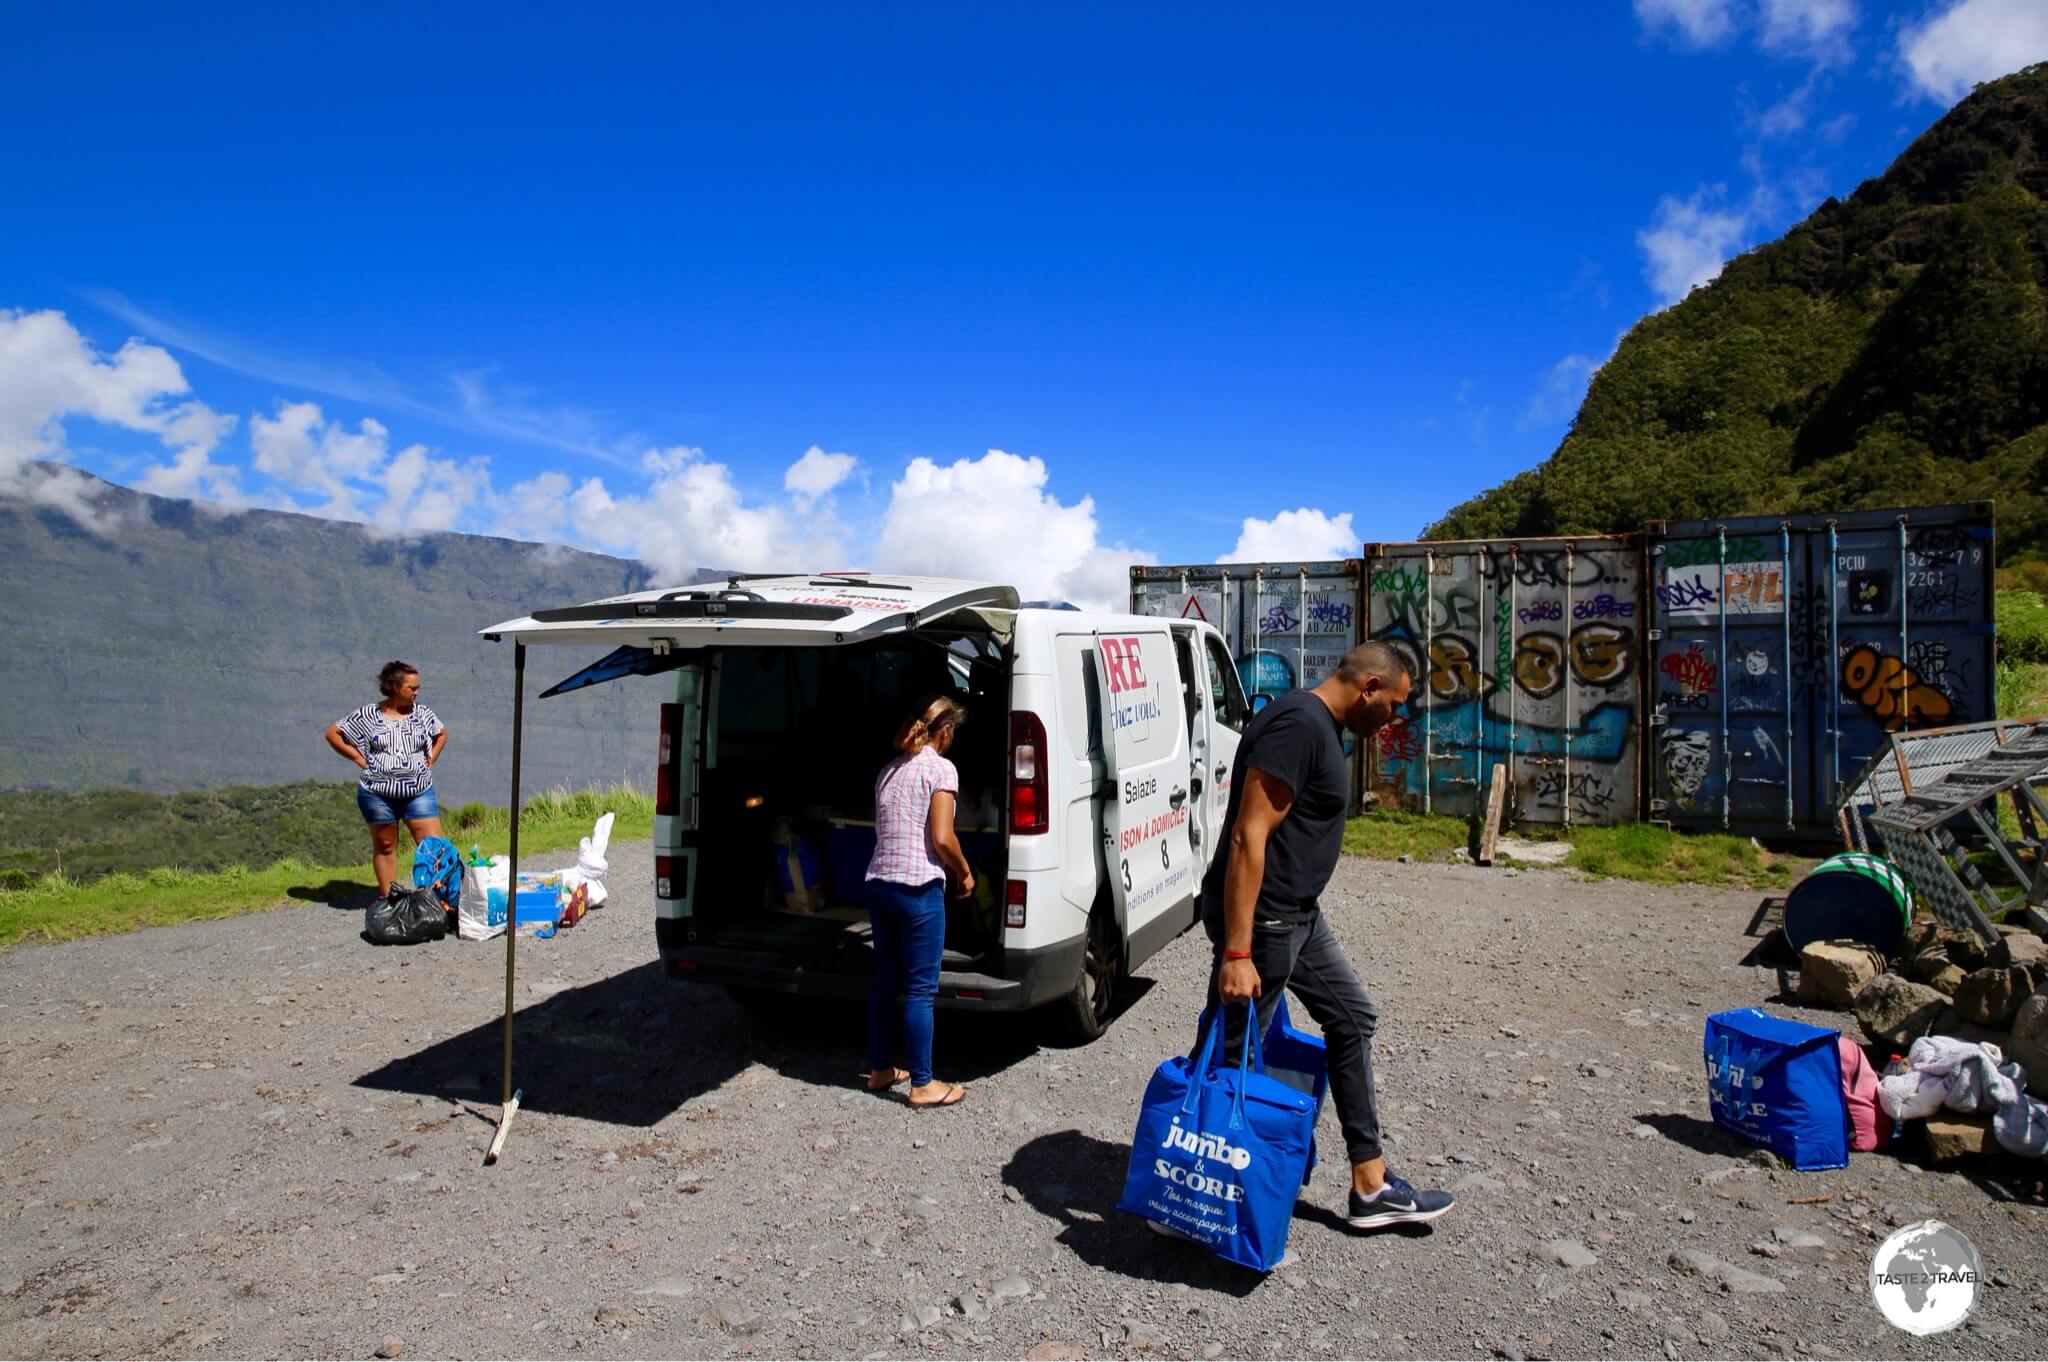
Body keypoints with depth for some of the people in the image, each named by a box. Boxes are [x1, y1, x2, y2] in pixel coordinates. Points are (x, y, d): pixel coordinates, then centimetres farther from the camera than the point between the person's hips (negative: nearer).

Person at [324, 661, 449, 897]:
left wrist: (431, 759, 8)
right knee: (384, 847, 11)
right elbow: (332, 732, 3)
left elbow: (442, 733, 22)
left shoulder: (422, 713, 4)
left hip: (419, 792, 2)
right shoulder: (368, 715, -4)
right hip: (379, 795, -1)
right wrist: (358, 758, -2)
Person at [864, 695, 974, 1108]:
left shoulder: (889, 769, 15)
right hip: (918, 889, -8)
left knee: (885, 981, 17)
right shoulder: (940, 769, -8)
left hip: (879, 884, 8)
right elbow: (942, 838, -16)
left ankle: (880, 1069, 28)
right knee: (921, 988, 0)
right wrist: (964, 873, 1)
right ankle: (922, 1084, 8)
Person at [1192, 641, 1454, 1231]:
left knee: (1352, 1018, 17)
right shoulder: (1299, 723, -21)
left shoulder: (1322, 726, 12)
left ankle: (1371, 1187, 29)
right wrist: (1236, 953, -28)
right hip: (1258, 917, -11)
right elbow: (1248, 837, -26)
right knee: (1231, 1054, 0)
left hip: (1298, 915, 11)